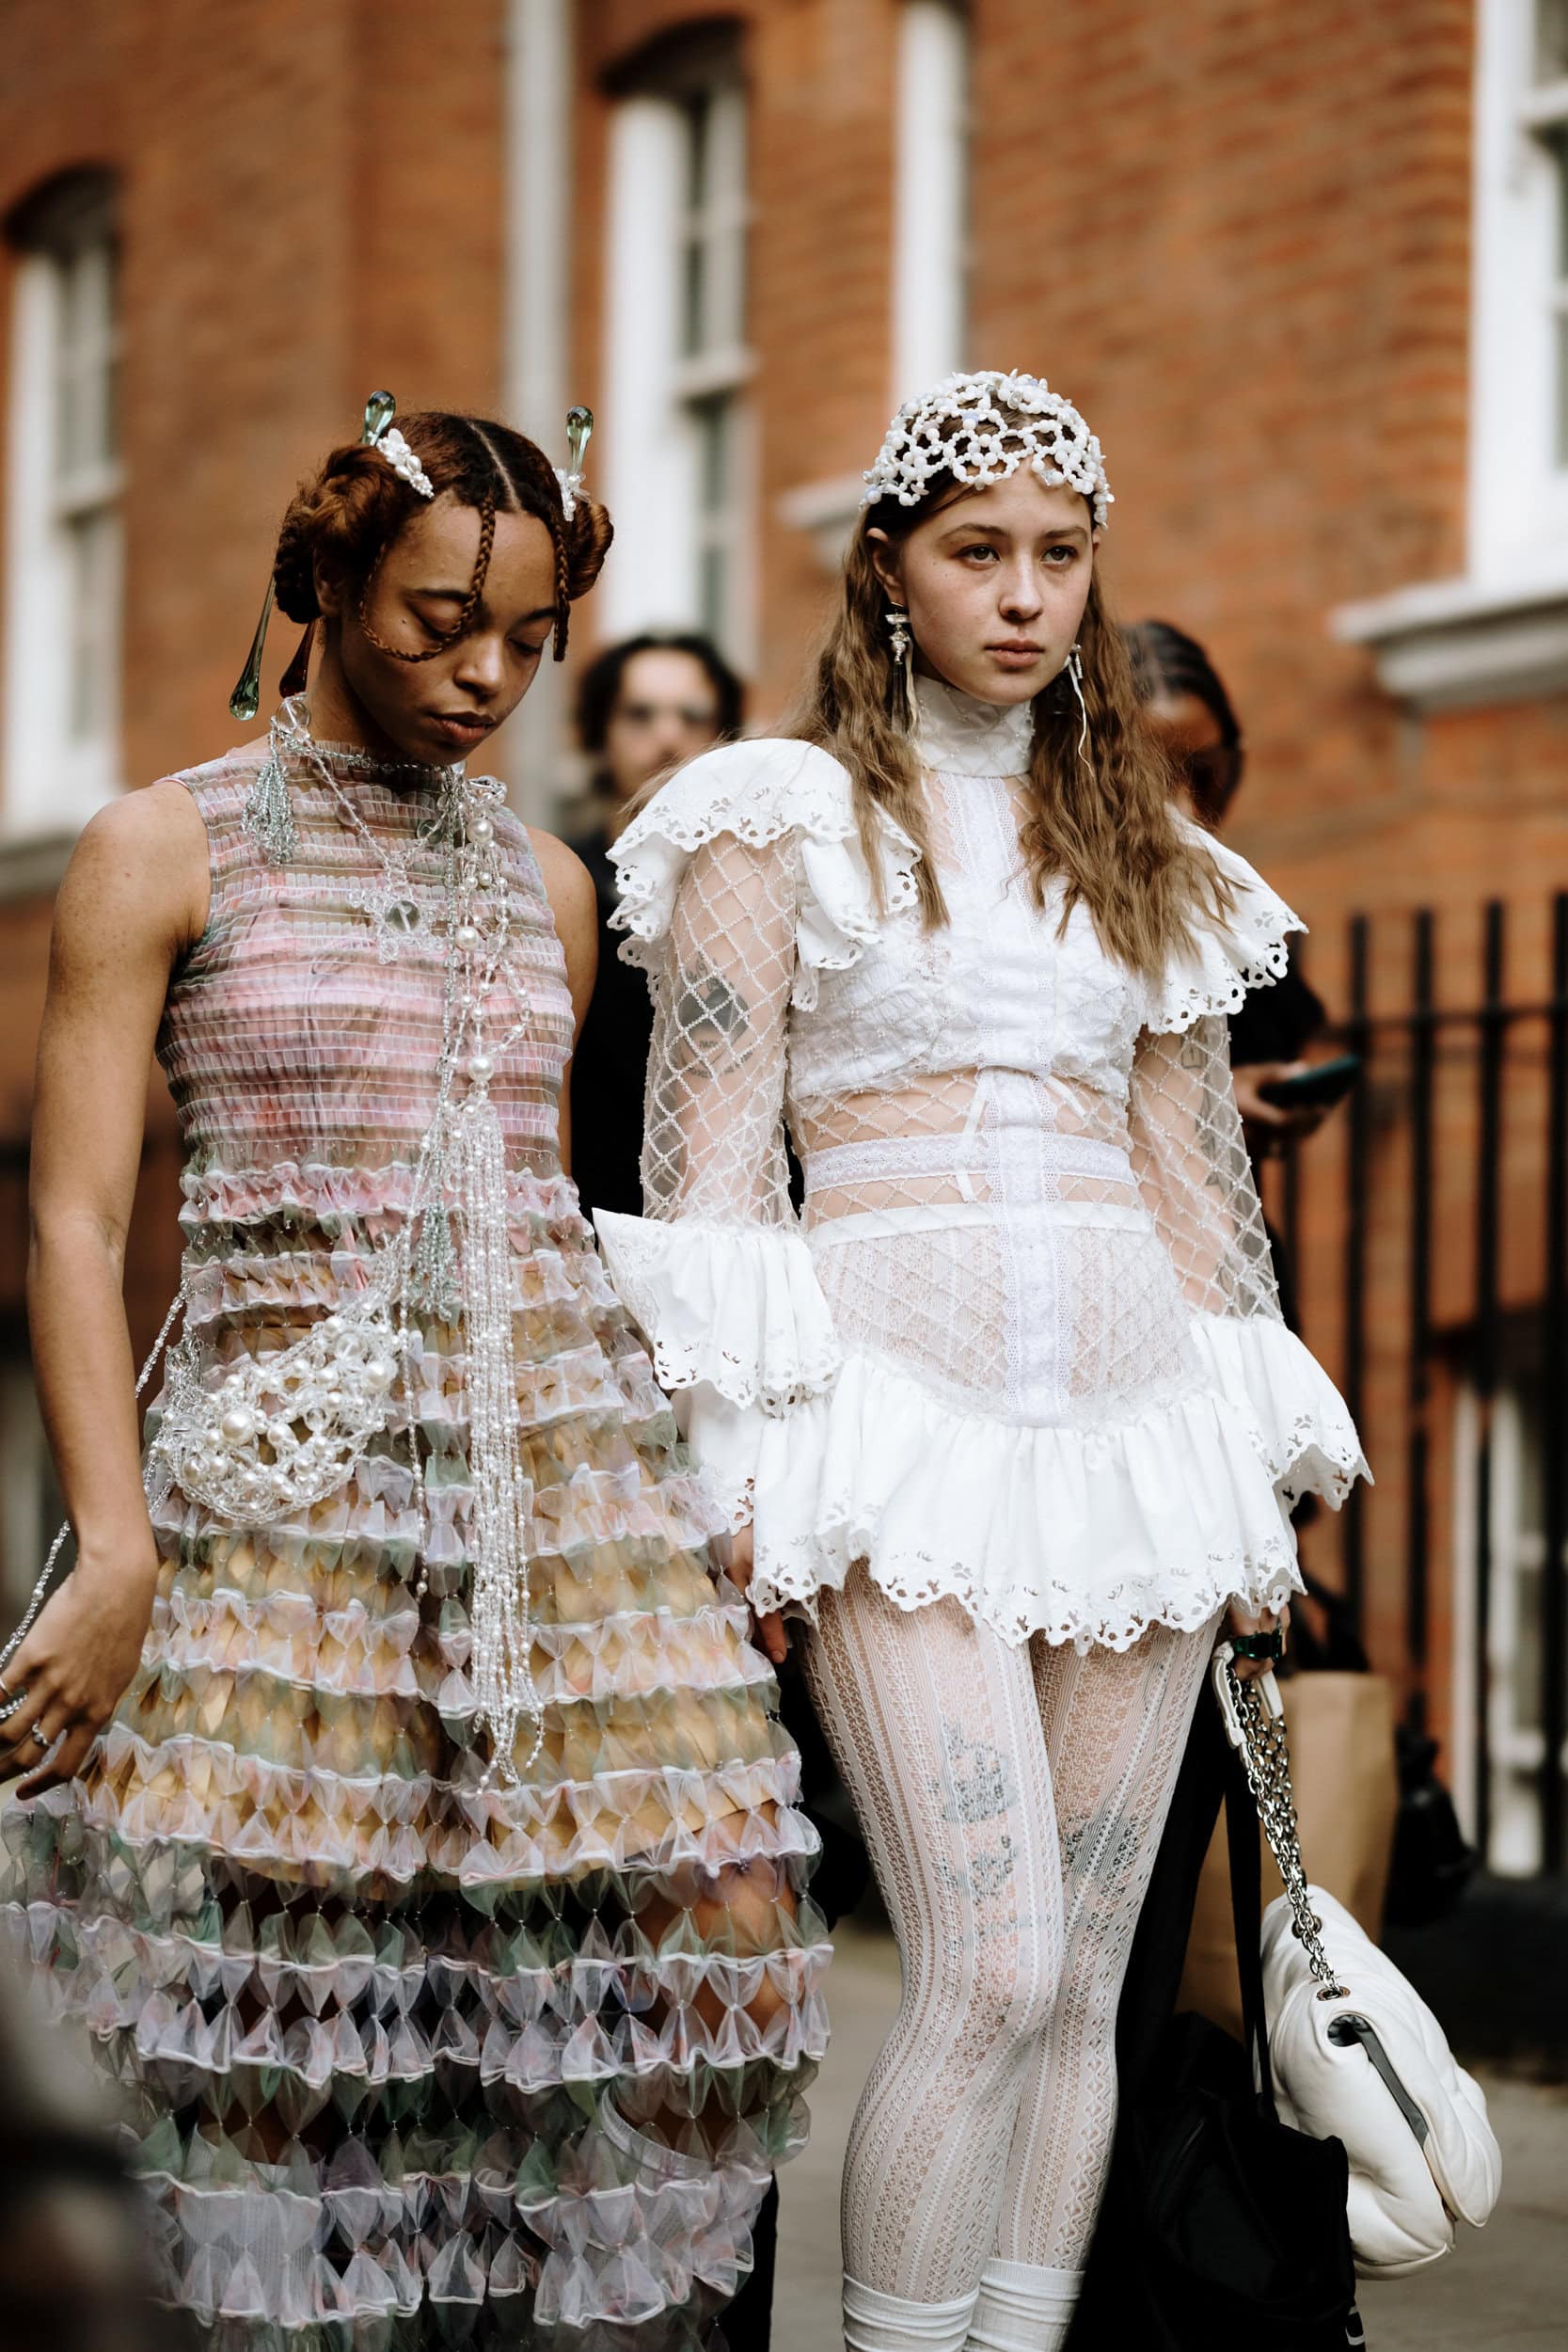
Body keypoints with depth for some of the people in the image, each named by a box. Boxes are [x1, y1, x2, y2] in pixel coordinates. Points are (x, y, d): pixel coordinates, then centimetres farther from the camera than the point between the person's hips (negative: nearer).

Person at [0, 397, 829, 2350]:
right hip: (287, 1480, -4)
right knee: (286, 2033, -6)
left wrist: (673, 1503, 20)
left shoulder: (542, 884, 16)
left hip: (560, 1458, 4)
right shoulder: (168, 848, 2)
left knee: (703, 1934, -9)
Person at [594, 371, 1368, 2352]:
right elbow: (707, 1156, 0)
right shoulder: (784, 820, 5)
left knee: (1083, 1980, 2)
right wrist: (734, 1467, -9)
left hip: (1133, 1404, 5)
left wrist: (1260, 1486, 15)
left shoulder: (1140, 851, 18)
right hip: (907, 1395, -5)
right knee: (992, 1976, -16)